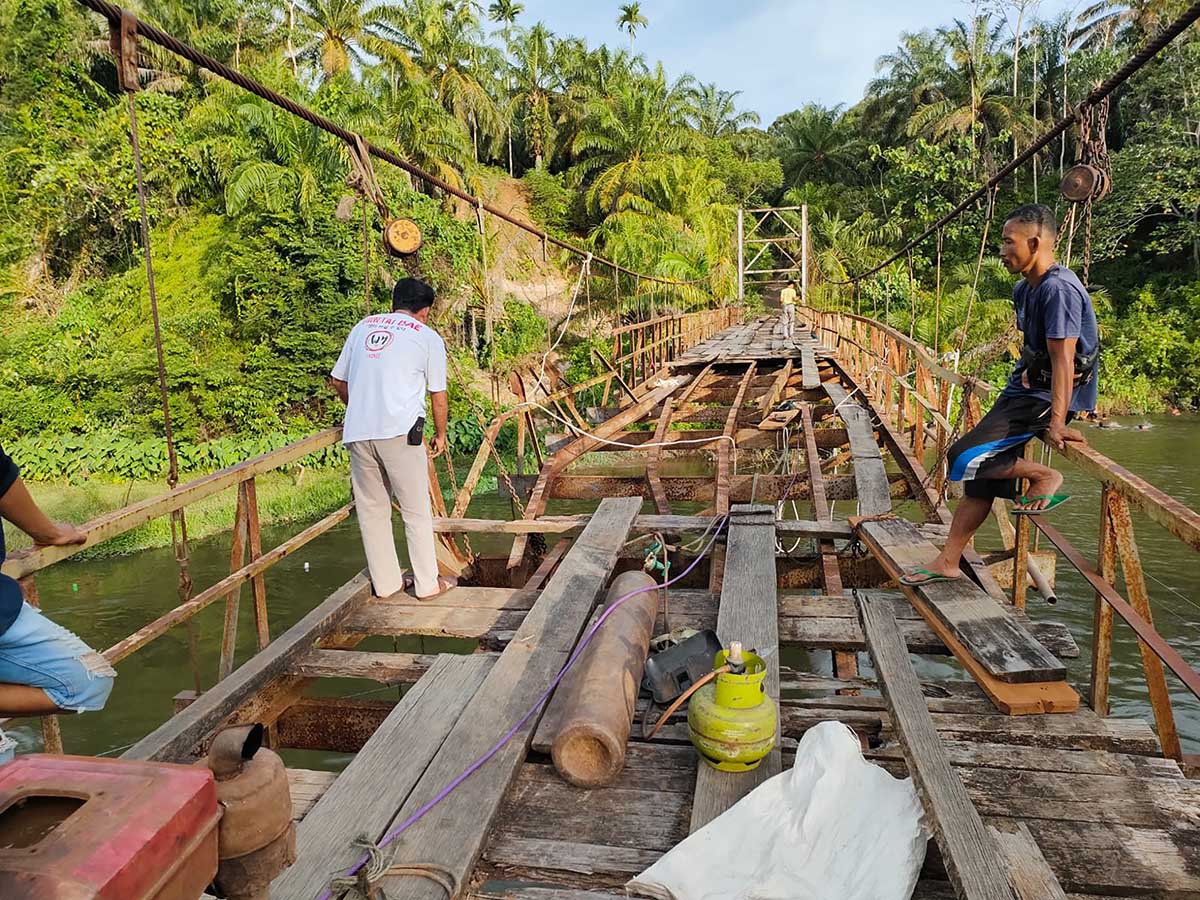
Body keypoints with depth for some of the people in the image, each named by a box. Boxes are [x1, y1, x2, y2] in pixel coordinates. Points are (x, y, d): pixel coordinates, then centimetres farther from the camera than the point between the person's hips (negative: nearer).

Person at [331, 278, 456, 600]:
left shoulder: (363, 327, 17)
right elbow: (438, 397, 7)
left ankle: (386, 582, 22)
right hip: (400, 431, -4)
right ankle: (428, 583, 14)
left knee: (371, 509, 13)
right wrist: (441, 435, 21)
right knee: (416, 510, 7)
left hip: (357, 432, 4)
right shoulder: (428, 337, 7)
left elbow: (338, 382, 20)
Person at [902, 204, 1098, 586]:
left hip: (1046, 398, -9)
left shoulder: (1059, 289, -19)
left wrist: (1056, 423, -29)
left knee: (964, 458, -20)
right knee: (982, 477, 8)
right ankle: (948, 562, 14)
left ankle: (1045, 477, -1)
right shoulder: (1024, 288, 11)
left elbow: (1063, 359, -25)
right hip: (1023, 389, 9)